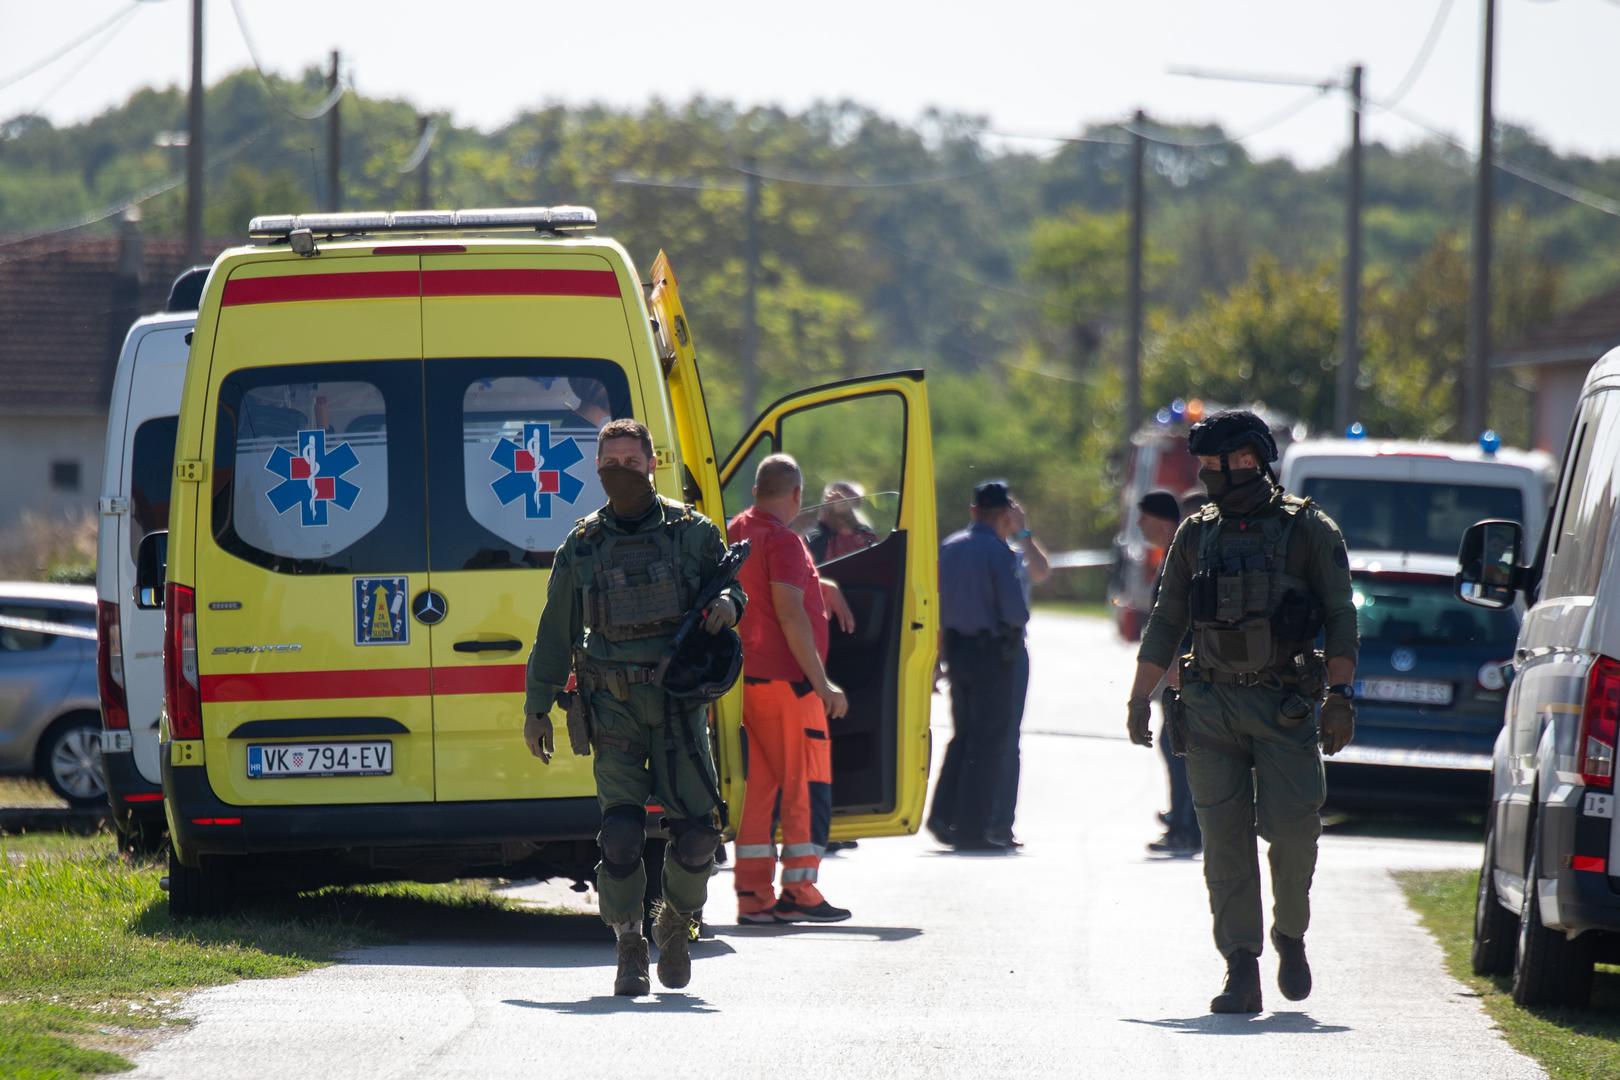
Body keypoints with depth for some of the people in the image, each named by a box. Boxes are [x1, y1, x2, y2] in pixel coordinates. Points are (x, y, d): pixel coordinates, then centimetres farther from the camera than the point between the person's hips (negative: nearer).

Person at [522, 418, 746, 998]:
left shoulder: (692, 533, 5)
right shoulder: (582, 547, 7)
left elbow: (731, 590, 16)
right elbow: (555, 634, 13)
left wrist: (727, 605, -10)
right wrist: (537, 708, 13)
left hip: (678, 705, 0)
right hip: (614, 710, 0)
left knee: (697, 830, -7)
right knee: (621, 833, -12)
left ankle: (675, 923, 20)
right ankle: (629, 946, 4)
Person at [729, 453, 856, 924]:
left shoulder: (737, 532, 13)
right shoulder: (782, 541, -13)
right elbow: (790, 614, -20)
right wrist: (822, 683, -18)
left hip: (746, 677, 8)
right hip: (786, 679, -8)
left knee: (760, 786, 10)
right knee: (806, 784, -3)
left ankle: (753, 892, 8)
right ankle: (799, 892, -6)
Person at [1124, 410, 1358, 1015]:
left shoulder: (1309, 532, 3)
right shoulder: (1197, 535, 13)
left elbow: (1340, 618, 0)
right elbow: (1165, 624, 18)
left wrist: (1341, 697, -9)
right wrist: (1139, 699, 10)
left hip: (1285, 708, -3)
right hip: (1211, 708, 3)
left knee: (1292, 827, -11)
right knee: (1225, 840, -3)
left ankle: (1291, 936, 15)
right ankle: (1241, 972, -2)